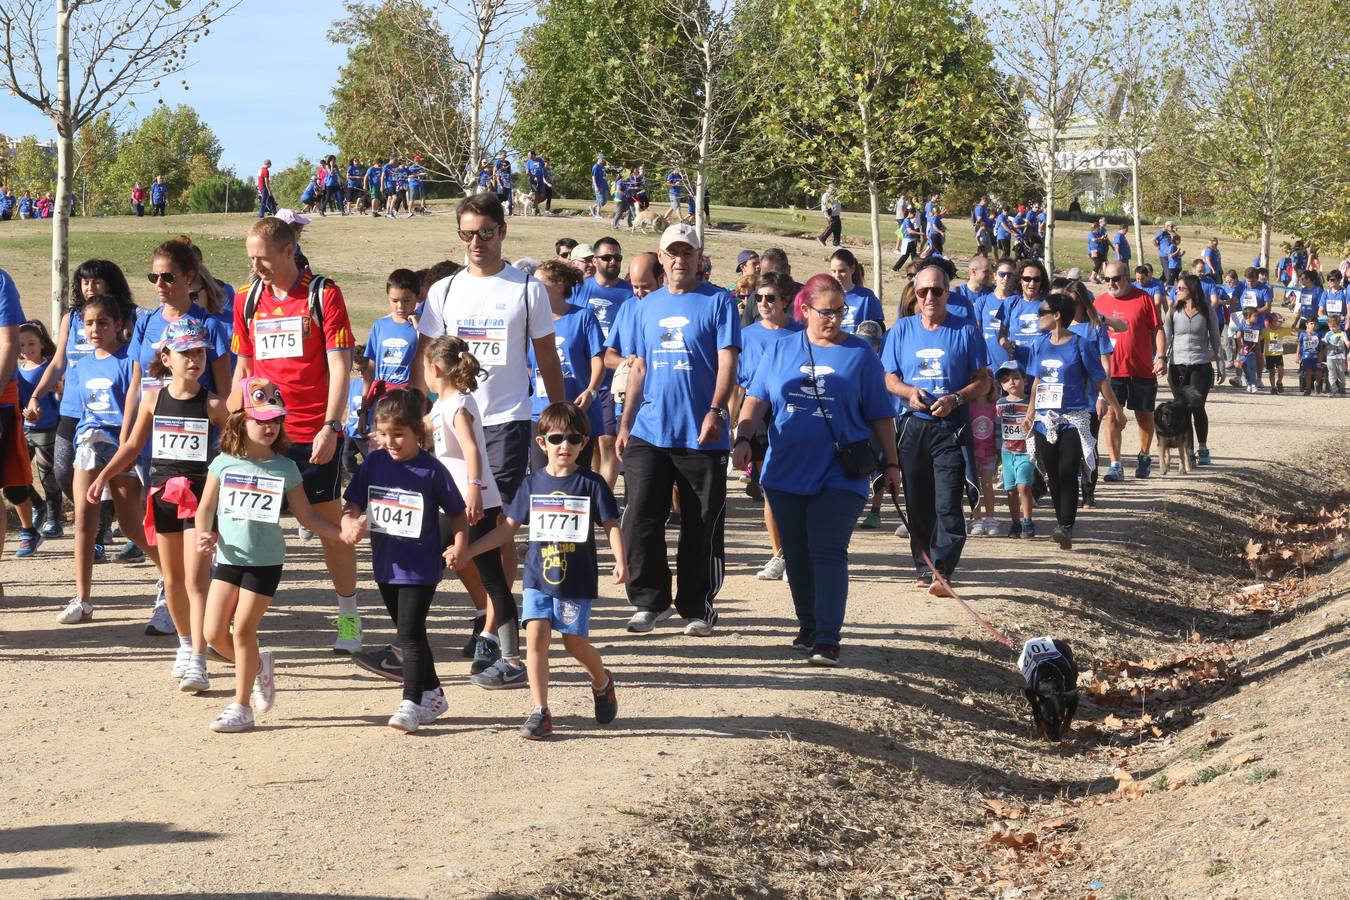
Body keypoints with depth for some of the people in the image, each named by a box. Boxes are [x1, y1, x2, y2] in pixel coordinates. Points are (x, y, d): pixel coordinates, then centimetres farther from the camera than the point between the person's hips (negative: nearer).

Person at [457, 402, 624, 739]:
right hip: (538, 576, 2)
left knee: (576, 644, 1)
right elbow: (508, 528, 11)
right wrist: (466, 550, 6)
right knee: (536, 635, -11)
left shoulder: (591, 483, -2)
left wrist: (621, 561, -19)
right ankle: (540, 712, -7)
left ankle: (602, 683, 33)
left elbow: (611, 525, -2)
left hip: (577, 580, -2)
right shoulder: (532, 483, 5)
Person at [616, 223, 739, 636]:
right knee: (640, 519, -2)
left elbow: (727, 362, -9)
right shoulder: (646, 307, 14)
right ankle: (650, 601, 11)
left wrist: (715, 411, -22)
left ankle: (697, 608, 14)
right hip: (649, 432, 4)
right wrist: (626, 423, 13)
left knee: (702, 527, 3)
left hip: (701, 436, -4)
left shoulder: (718, 302, -1)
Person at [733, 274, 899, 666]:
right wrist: (743, 437, -9)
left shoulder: (860, 354, 3)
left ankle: (827, 640, -14)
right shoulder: (781, 350, 8)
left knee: (828, 554, -11)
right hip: (786, 472, 3)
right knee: (797, 556, 10)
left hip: (839, 476, -3)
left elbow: (880, 416, 6)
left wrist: (891, 463, 6)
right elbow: (756, 399, 6)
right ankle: (807, 626, 25)